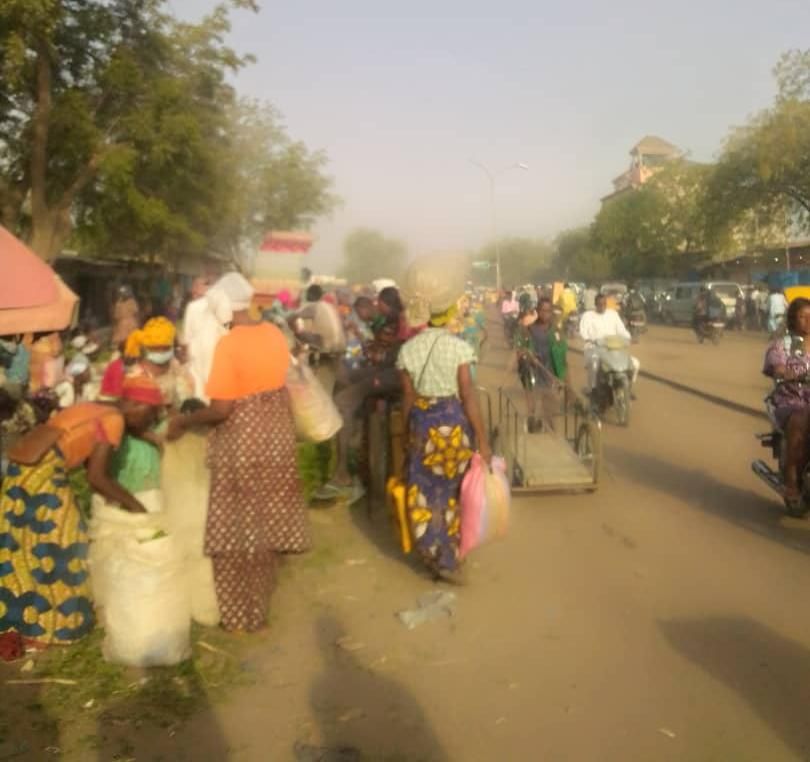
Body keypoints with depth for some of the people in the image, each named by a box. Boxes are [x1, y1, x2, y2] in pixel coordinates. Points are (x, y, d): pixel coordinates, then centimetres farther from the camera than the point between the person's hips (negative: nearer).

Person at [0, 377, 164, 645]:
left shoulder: (98, 411, 18)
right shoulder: (115, 420, -8)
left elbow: (91, 465, 19)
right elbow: (96, 477, -9)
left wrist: (121, 497, 19)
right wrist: (132, 503, 2)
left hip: (23, 463, 9)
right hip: (42, 469, -9)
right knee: (54, 542, 4)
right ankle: (54, 623, 15)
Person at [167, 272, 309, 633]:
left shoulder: (229, 344, -20)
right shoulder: (274, 333, 1)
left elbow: (221, 409, -22)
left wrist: (183, 421, -7)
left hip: (242, 441, -7)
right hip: (275, 435, 7)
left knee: (237, 529, 8)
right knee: (264, 522, 17)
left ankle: (241, 613, 20)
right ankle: (258, 606, 31)